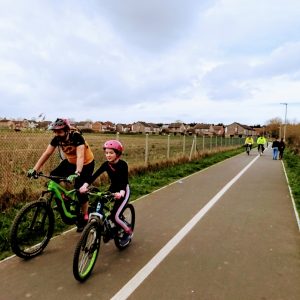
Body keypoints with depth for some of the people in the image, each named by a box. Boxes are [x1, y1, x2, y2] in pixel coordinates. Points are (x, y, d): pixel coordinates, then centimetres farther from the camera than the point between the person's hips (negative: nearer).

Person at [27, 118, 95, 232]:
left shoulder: (77, 137, -32)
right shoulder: (57, 139, -16)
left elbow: (80, 156, -41)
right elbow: (46, 154, -16)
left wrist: (77, 173, -54)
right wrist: (34, 169, -24)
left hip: (86, 164, -6)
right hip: (70, 162, 6)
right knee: (53, 176, -11)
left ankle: (84, 217, 11)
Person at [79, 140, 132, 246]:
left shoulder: (123, 164, -23)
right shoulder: (106, 164, -9)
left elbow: (125, 181, -32)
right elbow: (95, 175, -19)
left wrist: (121, 193, -51)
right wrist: (85, 185, -35)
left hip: (123, 191, -6)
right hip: (113, 188, 6)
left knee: (115, 216, -16)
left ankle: (128, 232, 13)